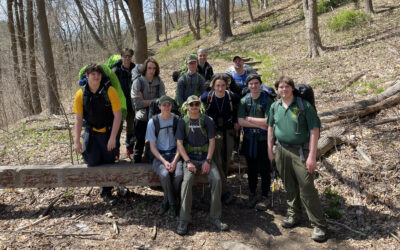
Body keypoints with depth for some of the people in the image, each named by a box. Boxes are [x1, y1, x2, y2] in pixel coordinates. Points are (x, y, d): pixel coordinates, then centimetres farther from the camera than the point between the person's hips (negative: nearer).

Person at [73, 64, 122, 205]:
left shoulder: (109, 91, -15)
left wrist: (112, 138, -16)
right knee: (93, 162, -13)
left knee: (108, 161, 1)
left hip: (108, 132, 0)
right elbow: (78, 119, -4)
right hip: (91, 132, 1)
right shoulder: (81, 94, -8)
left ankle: (106, 193, 21)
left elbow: (118, 115, -13)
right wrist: (77, 141, -10)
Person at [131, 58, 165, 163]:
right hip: (141, 119, -2)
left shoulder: (159, 82, 3)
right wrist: (153, 101, -9)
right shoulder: (138, 82, -3)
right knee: (140, 143, 7)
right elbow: (137, 102, -12)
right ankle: (136, 162, 20)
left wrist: (146, 101, -11)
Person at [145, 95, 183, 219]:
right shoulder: (153, 122, -3)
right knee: (164, 174, -32)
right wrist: (164, 162, -16)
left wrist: (174, 161, -13)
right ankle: (173, 204, -7)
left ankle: (167, 202, -1)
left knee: (179, 174, -28)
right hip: (159, 155, -1)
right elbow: (152, 147, -2)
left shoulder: (177, 120, 1)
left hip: (174, 154, 1)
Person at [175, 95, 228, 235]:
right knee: (187, 180, -29)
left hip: (205, 158, 1)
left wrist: (208, 161, -11)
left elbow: (212, 141, 2)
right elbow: (179, 144, -1)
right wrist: (188, 162, -14)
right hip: (189, 158, -1)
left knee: (217, 179, -24)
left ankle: (215, 217, -12)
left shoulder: (207, 121, 5)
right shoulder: (183, 122, 4)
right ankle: (184, 220, -22)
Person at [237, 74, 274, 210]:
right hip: (249, 139, 3)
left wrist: (249, 119, -10)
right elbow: (240, 121, -8)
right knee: (251, 168, 13)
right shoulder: (244, 101, 1)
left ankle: (264, 197, 18)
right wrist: (260, 125, -14)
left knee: (264, 169, 3)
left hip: (263, 139, -3)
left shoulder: (267, 100, -7)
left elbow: (268, 121, -16)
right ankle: (252, 194, 28)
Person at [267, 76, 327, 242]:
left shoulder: (304, 106, -10)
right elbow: (271, 127, 15)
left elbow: (314, 130, -12)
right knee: (289, 186, 15)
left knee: (307, 188, -5)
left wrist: (312, 156, -16)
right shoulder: (275, 107, 5)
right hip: (282, 150, 5)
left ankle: (319, 225, 6)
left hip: (300, 151, -4)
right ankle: (293, 216, 33)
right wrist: (270, 150, 12)